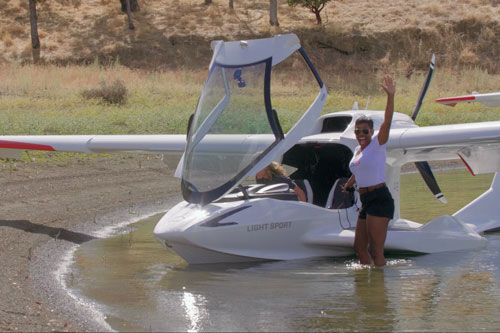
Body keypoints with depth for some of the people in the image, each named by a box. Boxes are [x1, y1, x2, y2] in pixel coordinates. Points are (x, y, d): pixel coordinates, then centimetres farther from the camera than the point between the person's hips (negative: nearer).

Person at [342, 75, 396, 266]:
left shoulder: (377, 144, -5)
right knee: (360, 247, 10)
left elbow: (387, 121, -21)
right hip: (366, 201, 8)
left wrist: (390, 96, -34)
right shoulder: (358, 150, 16)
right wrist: (348, 185, 55)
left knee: (376, 250, -11)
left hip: (379, 199, -8)